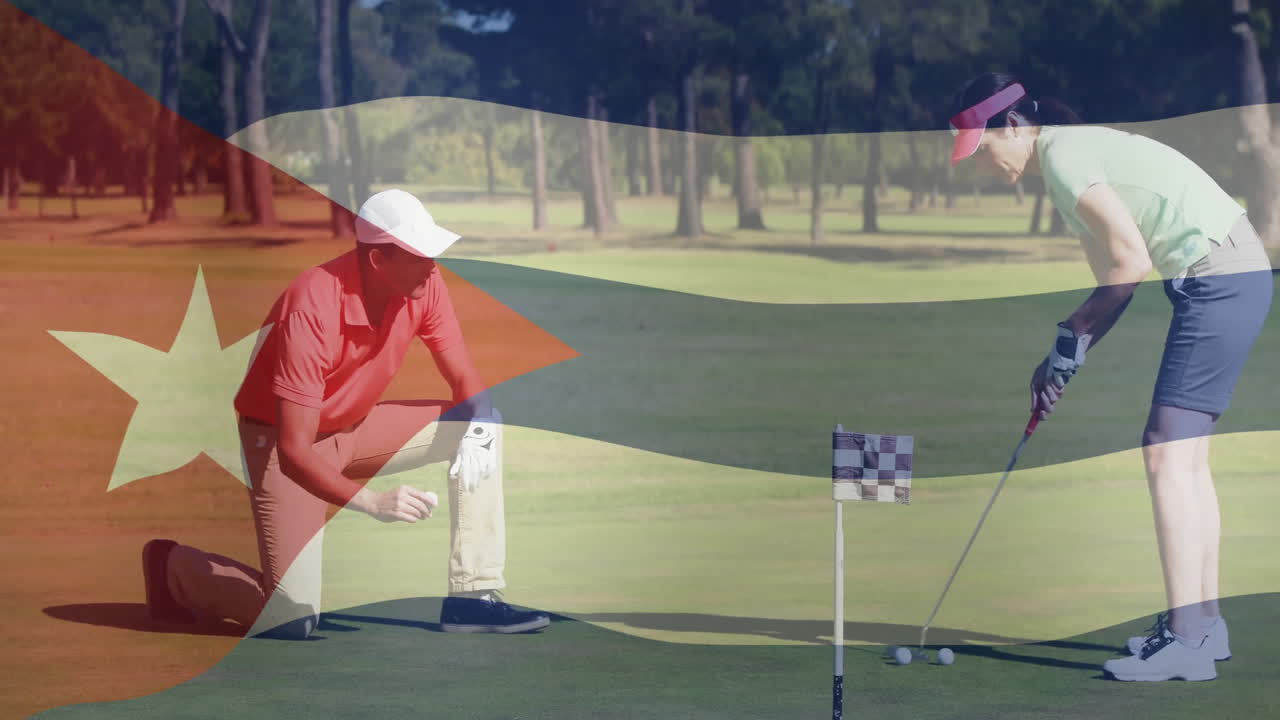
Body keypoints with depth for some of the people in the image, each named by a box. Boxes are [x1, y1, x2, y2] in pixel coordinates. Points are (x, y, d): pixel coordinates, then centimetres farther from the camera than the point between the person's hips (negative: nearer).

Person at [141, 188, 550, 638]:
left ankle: (473, 597, -9)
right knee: (294, 621, -17)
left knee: (483, 426, -10)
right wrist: (374, 503, -45)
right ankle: (177, 567, 12)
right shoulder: (313, 308, -33)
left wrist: (477, 431, -27)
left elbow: (465, 382, -4)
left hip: (357, 428, 7)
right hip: (280, 438, -7)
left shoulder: (424, 283, -15)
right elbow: (294, 451, -34)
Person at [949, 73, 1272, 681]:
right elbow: (1113, 278, 18)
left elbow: (1132, 261, -18)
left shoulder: (1062, 154, -13)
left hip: (1220, 281, -10)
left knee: (1168, 453, -12)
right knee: (1187, 454, 14)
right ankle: (1204, 622, 19)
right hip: (1231, 278, 10)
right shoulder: (1071, 155, 17)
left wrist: (1072, 337, -8)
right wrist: (1064, 358, 12)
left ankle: (1184, 641, -14)